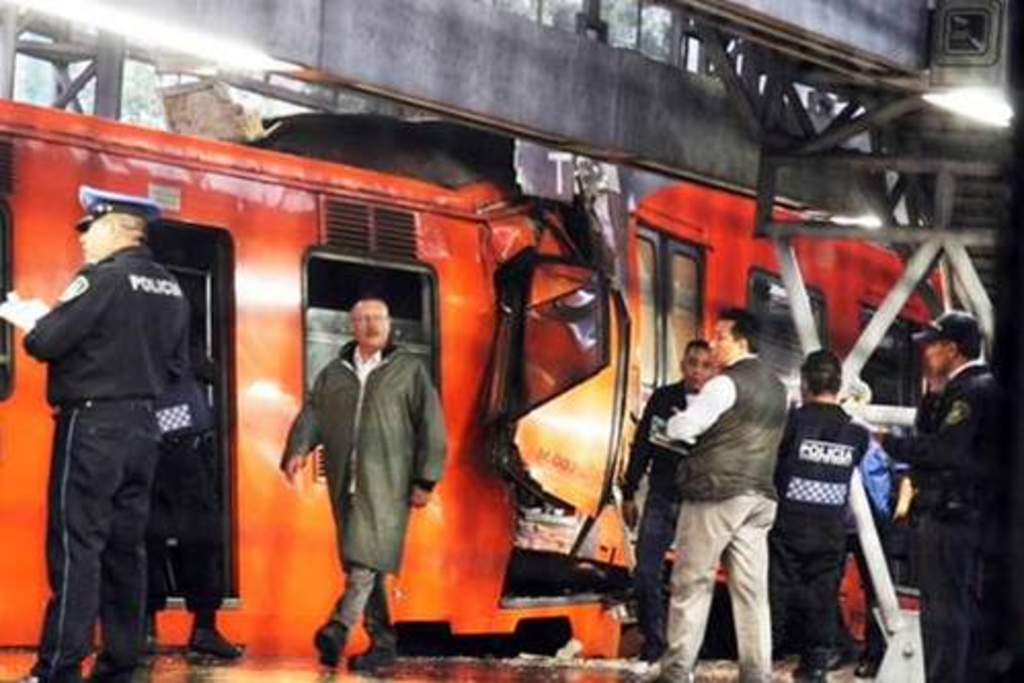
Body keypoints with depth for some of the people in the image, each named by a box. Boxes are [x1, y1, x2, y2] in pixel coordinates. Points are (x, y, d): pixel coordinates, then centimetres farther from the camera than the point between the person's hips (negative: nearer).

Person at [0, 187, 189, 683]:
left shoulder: (102, 277, -13)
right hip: (142, 424, 7)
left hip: (93, 424, -7)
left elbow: (45, 343, -16)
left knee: (77, 544, -7)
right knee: (125, 545, 9)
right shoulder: (170, 288, 11)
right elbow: (176, 365, 15)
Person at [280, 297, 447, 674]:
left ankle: (340, 627, -32)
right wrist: (298, 450, -11)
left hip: (386, 482, -4)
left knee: (368, 556, -19)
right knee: (359, 561, 4)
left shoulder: (409, 370, 9)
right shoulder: (333, 373, 19)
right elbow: (312, 415, 9)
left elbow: (430, 426, 4)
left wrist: (425, 479, -5)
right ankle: (382, 642, 8)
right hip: (345, 483, 5)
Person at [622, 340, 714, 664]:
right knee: (645, 574, -2)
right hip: (661, 499, 3)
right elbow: (642, 447, 9)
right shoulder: (663, 399, 4)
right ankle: (654, 643, 9)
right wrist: (629, 494, 9)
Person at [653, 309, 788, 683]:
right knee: (751, 589, 3)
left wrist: (670, 424, 9)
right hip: (760, 494, 7)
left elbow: (683, 427, -12)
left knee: (692, 583, -1)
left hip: (716, 493, -7)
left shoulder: (726, 383, -11)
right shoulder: (776, 387, 15)